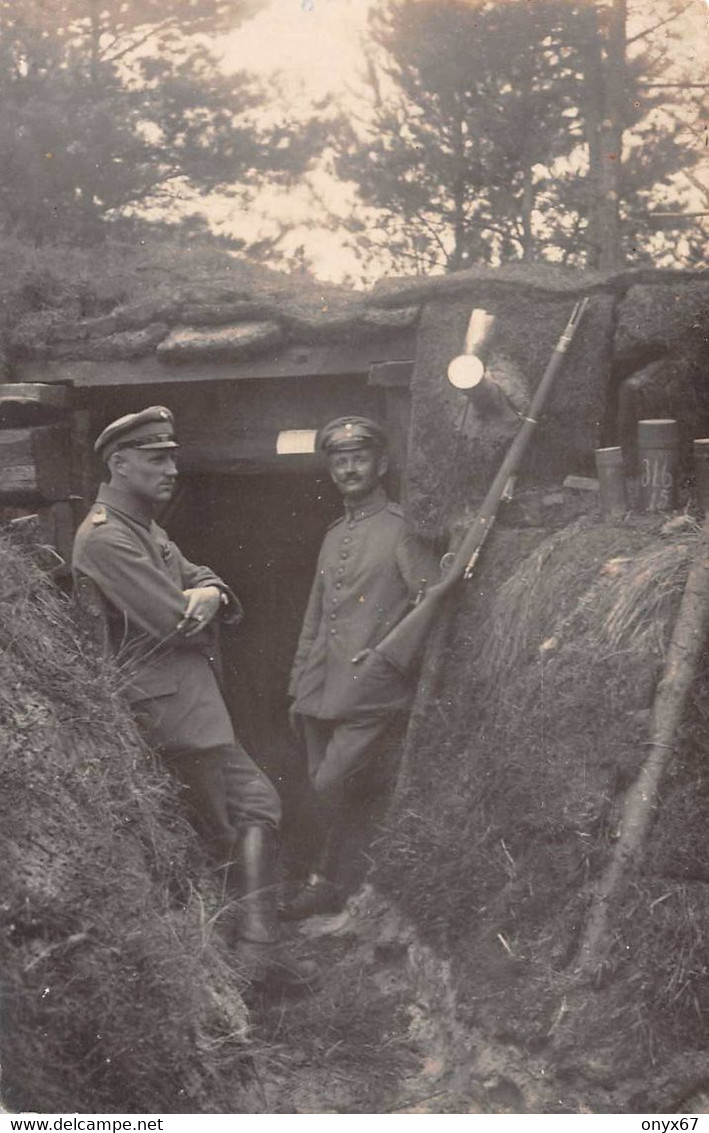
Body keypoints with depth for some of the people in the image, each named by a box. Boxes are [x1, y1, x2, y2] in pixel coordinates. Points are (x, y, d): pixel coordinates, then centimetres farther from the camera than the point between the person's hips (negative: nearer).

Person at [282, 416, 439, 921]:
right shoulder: (334, 535, 17)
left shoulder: (401, 528, -4)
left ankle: (323, 883, 7)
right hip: (323, 690, 7)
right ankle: (328, 885, 23)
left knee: (330, 785, -11)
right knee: (322, 789, 10)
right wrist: (299, 686, 18)